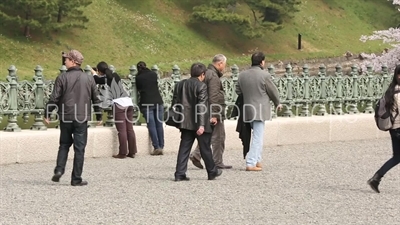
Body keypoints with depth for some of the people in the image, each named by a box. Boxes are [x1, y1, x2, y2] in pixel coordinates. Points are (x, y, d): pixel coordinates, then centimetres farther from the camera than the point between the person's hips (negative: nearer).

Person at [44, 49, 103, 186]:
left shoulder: (62, 78, -5)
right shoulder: (89, 79, 3)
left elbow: (54, 98, -7)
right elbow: (96, 99, 8)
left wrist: (47, 114, 2)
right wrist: (99, 116, 18)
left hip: (65, 117, 0)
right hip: (82, 118, 0)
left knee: (64, 144, 18)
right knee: (79, 148, 4)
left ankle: (59, 169, 1)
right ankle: (76, 179, 3)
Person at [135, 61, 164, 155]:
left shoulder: (138, 78, 0)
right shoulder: (154, 74, 7)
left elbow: (138, 89, 10)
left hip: (147, 103, -2)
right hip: (158, 102, 3)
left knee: (151, 126, -2)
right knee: (159, 125, 6)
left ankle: (157, 147, -7)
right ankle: (161, 147, 5)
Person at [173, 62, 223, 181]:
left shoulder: (180, 85, 9)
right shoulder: (201, 86, -12)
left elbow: (175, 103, 12)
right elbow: (202, 106, -19)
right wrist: (202, 125, -22)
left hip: (185, 123, 5)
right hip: (198, 123, -5)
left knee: (184, 148, 6)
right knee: (205, 148, 7)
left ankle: (180, 174, -1)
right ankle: (212, 172, 20)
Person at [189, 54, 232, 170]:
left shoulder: (207, 73, 15)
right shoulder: (213, 76, -17)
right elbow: (213, 96, -23)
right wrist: (214, 115, -25)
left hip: (206, 111, 10)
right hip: (215, 111, -10)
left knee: (208, 135, 16)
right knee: (218, 137, -1)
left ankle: (196, 155, 7)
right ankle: (217, 162, 5)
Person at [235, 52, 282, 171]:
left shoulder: (242, 75, 4)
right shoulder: (265, 75, -13)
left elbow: (238, 91, 10)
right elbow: (273, 91, -4)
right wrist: (277, 103, 13)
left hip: (248, 110, 7)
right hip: (260, 110, -7)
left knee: (257, 136, 22)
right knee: (258, 137, -4)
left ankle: (257, 160, 22)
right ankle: (251, 163, -9)